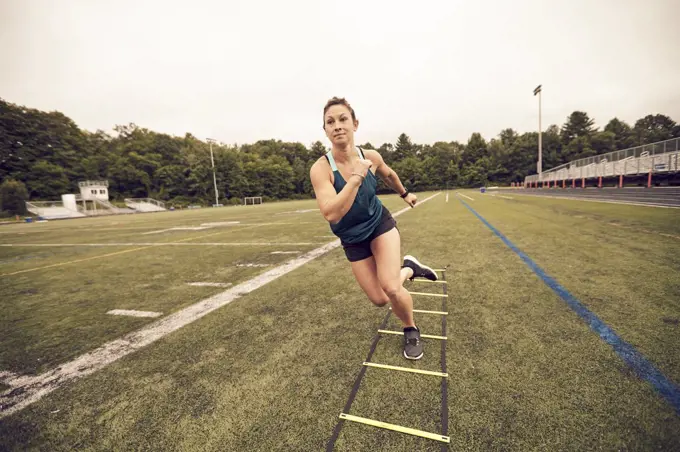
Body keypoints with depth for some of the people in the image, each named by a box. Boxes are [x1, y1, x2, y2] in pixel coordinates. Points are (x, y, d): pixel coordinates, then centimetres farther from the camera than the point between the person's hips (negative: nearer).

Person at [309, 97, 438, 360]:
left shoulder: (371, 157, -14)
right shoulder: (320, 168, -25)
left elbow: (388, 175, 12)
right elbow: (331, 214, -38)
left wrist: (405, 194, 25)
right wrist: (357, 176, -41)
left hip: (380, 224, 1)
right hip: (352, 239, 0)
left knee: (391, 288, -18)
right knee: (379, 300, 2)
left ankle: (411, 331, 16)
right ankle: (408, 268, 34)